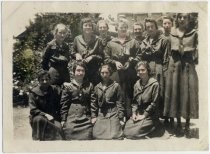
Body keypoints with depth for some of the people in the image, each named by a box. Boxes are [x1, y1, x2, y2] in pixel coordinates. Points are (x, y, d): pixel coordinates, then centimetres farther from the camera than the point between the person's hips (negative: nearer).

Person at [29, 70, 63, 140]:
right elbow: (33, 110, -8)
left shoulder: (55, 90, 5)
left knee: (58, 127, -27)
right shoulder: (34, 92, -2)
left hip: (52, 117, 2)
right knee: (39, 119, -35)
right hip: (38, 116, -1)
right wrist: (45, 115, -18)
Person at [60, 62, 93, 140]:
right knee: (71, 139, -2)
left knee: (86, 138, -4)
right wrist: (63, 120, -3)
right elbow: (64, 103, 1)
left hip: (86, 119, 2)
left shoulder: (89, 86, 10)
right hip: (71, 118, -2)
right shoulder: (68, 86, 3)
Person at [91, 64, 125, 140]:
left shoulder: (116, 86, 0)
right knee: (97, 136, 1)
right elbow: (93, 102, 13)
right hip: (100, 115, 4)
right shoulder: (97, 87, 10)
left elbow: (120, 102, -2)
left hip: (113, 115, -3)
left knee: (114, 137, -8)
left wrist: (121, 118, -5)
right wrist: (93, 116, 6)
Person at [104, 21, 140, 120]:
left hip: (130, 73, 0)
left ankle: (129, 116, 3)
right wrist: (115, 62, -4)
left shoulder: (133, 42, 12)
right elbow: (106, 58, 11)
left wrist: (130, 62, -8)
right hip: (116, 73, 1)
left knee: (129, 94, -3)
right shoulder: (111, 43, 13)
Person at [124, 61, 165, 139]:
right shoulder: (137, 84, 8)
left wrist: (144, 115, -13)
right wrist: (134, 113, -4)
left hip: (149, 115, -6)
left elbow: (154, 103, -13)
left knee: (133, 133, -18)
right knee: (126, 131, -7)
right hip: (138, 114, 6)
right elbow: (134, 101, 12)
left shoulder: (154, 84, -12)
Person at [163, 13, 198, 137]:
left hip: (189, 65, -2)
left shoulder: (194, 33, 1)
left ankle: (188, 124, 10)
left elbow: (196, 50, 5)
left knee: (188, 93, -1)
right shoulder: (172, 33, 6)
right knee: (175, 92, 3)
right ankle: (178, 123, 14)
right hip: (175, 64, 2)